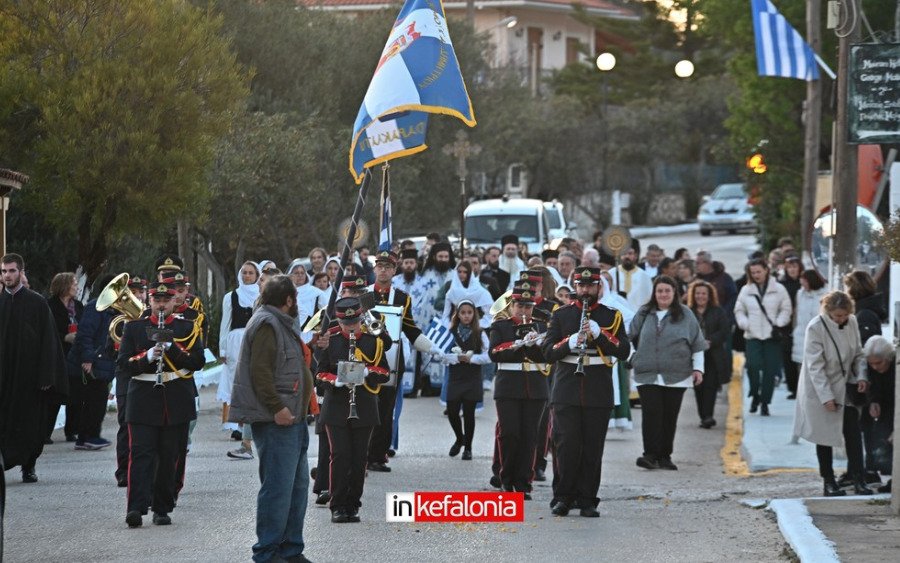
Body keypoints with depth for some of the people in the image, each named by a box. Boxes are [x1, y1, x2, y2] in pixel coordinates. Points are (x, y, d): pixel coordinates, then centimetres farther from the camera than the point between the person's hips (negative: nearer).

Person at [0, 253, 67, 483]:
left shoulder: (37, 303, 0)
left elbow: (48, 341, -2)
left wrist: (45, 377, -9)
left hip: (29, 376, -1)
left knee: (30, 424, 4)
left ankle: (29, 466, 16)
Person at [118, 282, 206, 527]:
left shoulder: (188, 328, 7)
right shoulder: (133, 327, 8)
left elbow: (198, 361, -4)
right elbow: (124, 363, 2)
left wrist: (171, 346, -16)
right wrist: (147, 357, -17)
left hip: (177, 403, 1)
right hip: (144, 403, -1)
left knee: (171, 457, 3)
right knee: (141, 454, -11)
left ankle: (162, 509, 12)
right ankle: (136, 508, -18)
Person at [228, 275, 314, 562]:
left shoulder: (281, 324, 21)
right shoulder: (266, 324, -12)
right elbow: (259, 371, -23)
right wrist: (277, 408, -26)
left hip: (292, 418, 11)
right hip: (275, 420, -11)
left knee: (298, 484, 14)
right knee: (278, 487, -10)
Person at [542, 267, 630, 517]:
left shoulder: (612, 316, 9)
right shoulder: (561, 315, 10)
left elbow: (623, 351, -1)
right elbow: (548, 352, 3)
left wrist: (599, 334, -15)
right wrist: (569, 343, -16)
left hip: (598, 393, 0)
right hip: (566, 391, 0)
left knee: (593, 448, -1)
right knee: (566, 444, -7)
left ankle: (587, 501, 5)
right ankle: (563, 497, 1)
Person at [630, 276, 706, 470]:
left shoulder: (685, 315, 5)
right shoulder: (644, 314, 8)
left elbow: (697, 345, 8)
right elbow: (630, 337, 17)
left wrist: (698, 368, 5)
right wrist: (632, 358, 10)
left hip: (676, 377, 0)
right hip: (647, 376, 0)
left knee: (670, 416, 2)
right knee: (651, 414, -12)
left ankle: (665, 456, 11)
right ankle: (651, 454, -13)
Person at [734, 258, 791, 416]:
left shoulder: (778, 289, 2)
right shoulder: (746, 290, 8)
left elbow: (786, 309, 4)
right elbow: (739, 310, 12)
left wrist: (778, 325, -9)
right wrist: (745, 325, -4)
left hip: (772, 336, -1)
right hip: (753, 336, 1)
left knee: (770, 370, -1)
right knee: (753, 366, -16)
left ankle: (764, 402, 10)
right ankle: (755, 395, 7)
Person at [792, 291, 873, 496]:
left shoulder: (852, 322, -5)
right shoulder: (816, 328, -20)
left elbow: (858, 353, 9)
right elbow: (815, 366, -20)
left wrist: (861, 376, -8)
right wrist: (826, 397, -22)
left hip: (846, 386, 4)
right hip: (820, 389, -4)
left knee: (853, 433, -2)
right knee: (825, 436, 6)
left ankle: (859, 480, -1)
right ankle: (829, 482, 17)